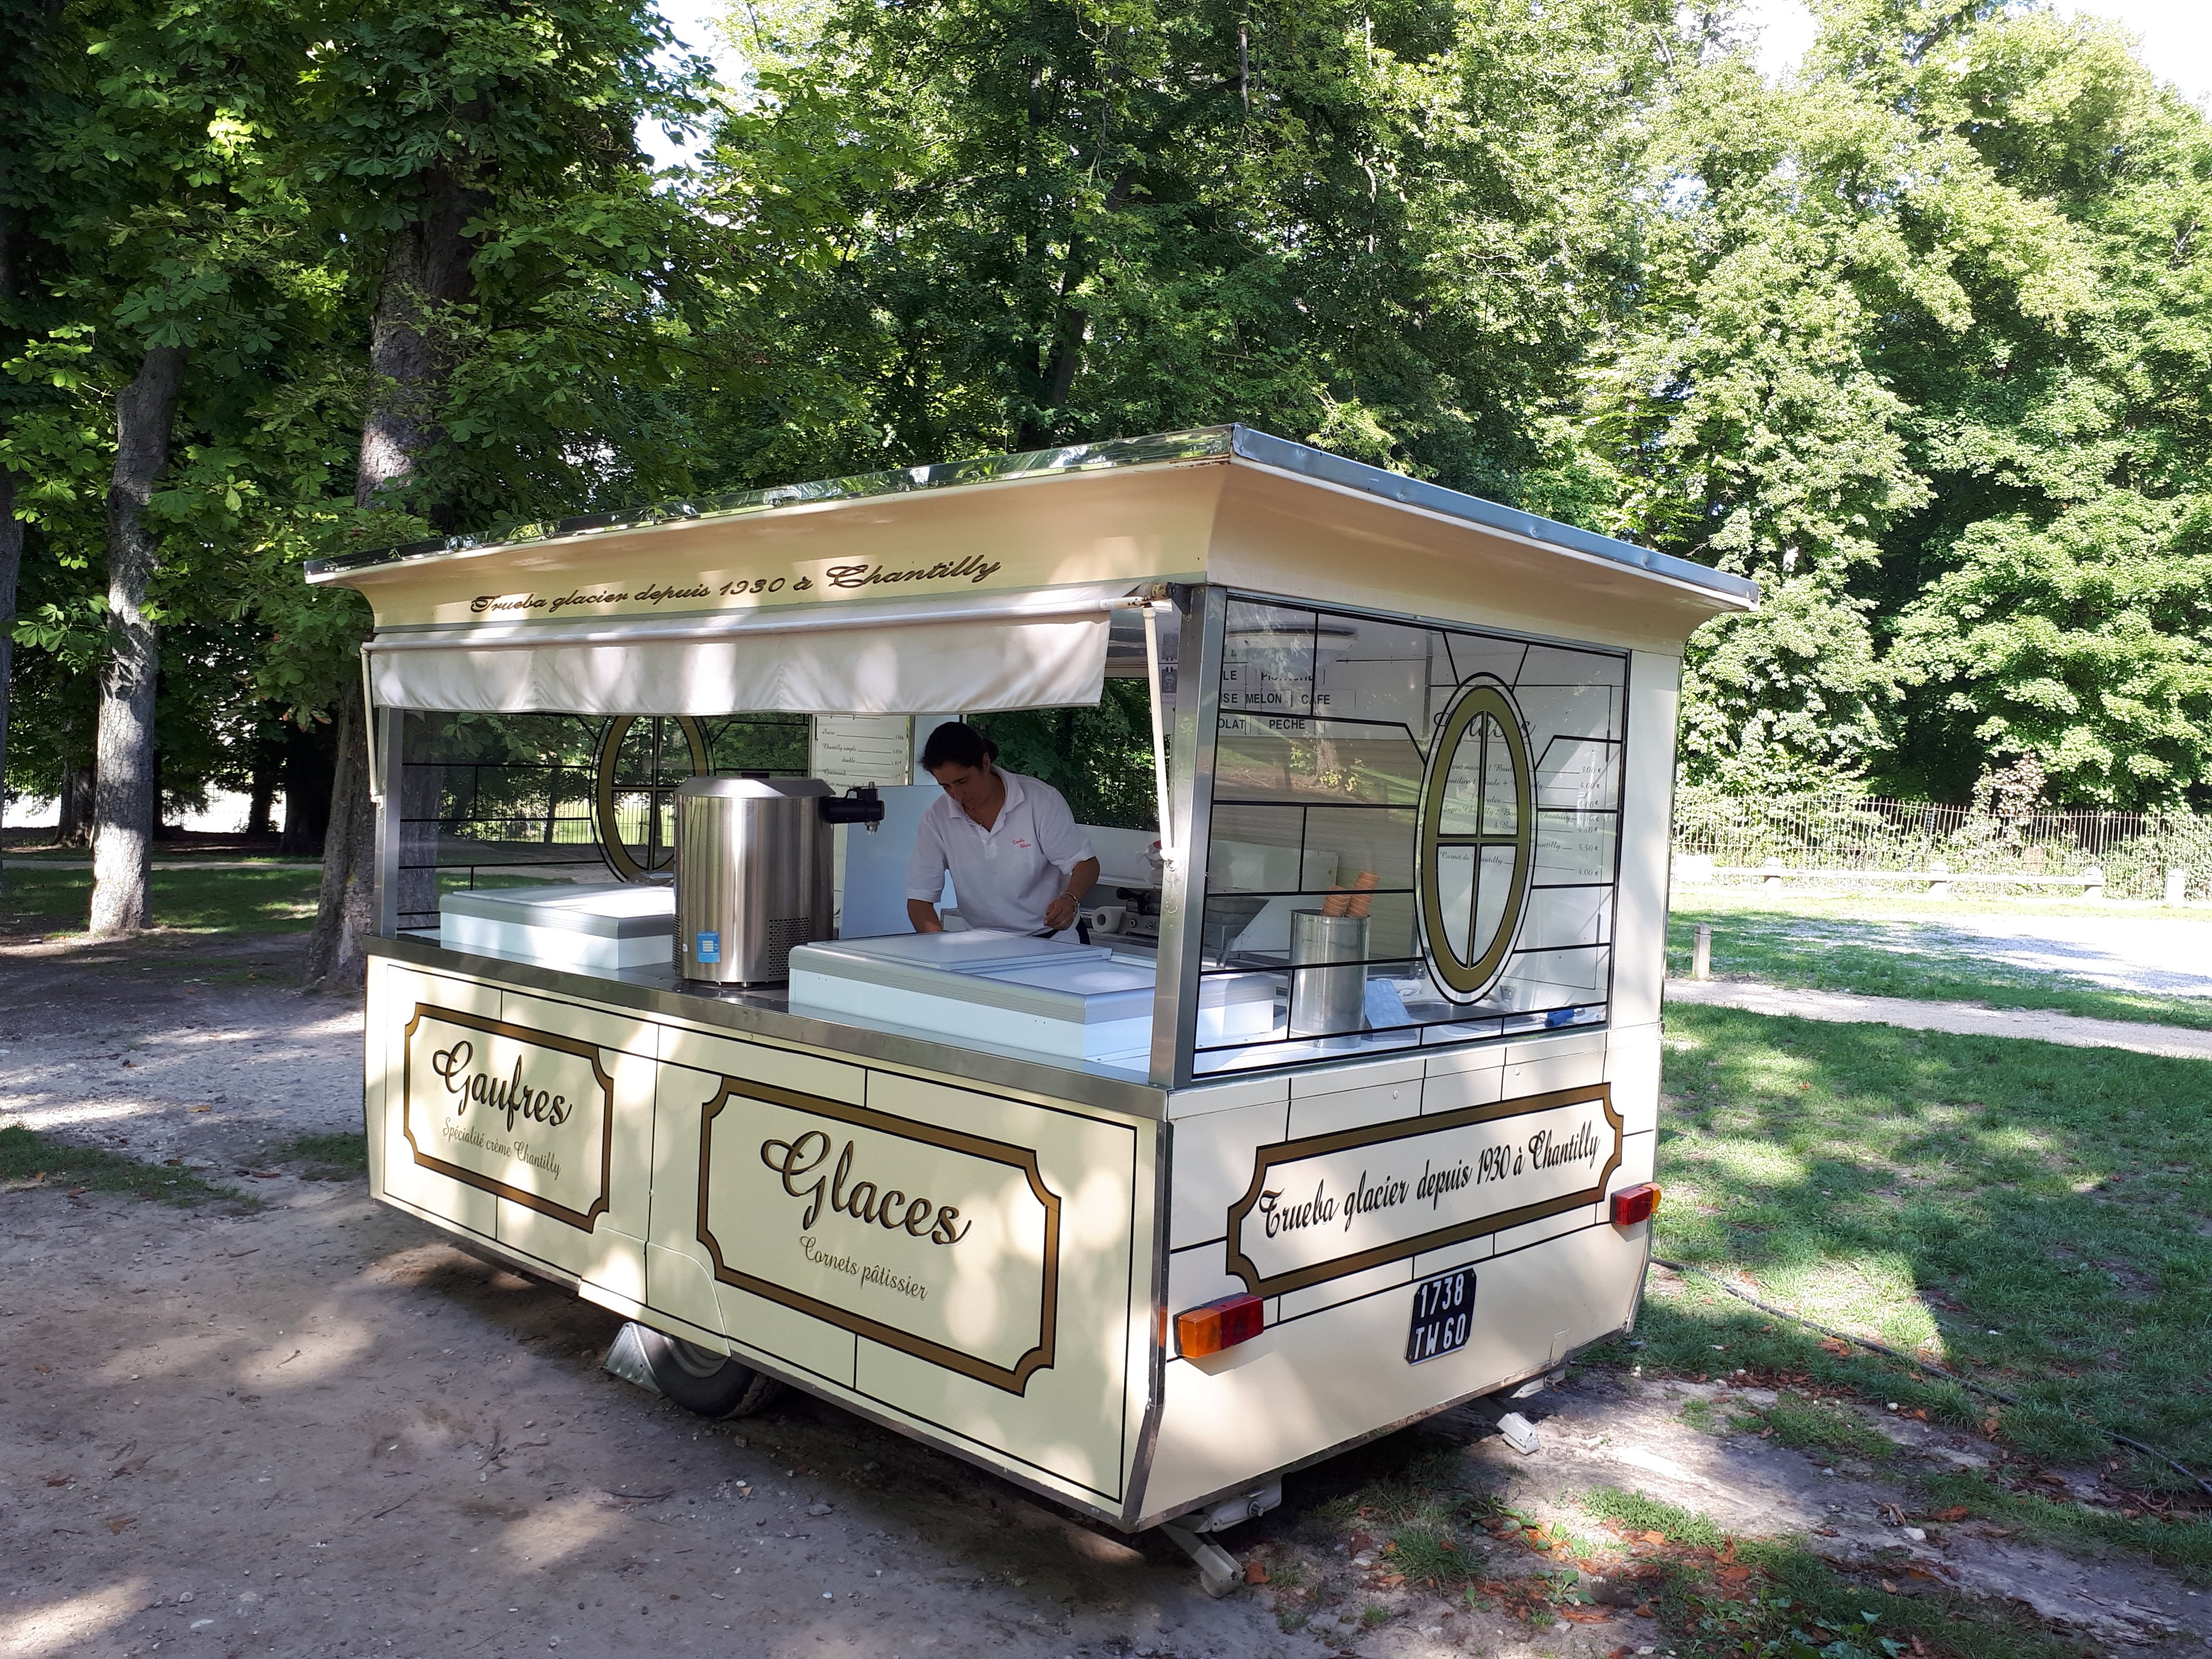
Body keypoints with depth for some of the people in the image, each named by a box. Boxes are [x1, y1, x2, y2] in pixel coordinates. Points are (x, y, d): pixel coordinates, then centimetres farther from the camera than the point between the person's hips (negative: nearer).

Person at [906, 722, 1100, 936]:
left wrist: (1069, 900, -25)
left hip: (1052, 939, -1)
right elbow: (919, 900, 1)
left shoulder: (1041, 800, -5)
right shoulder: (937, 819, -1)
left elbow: (1086, 863, -2)